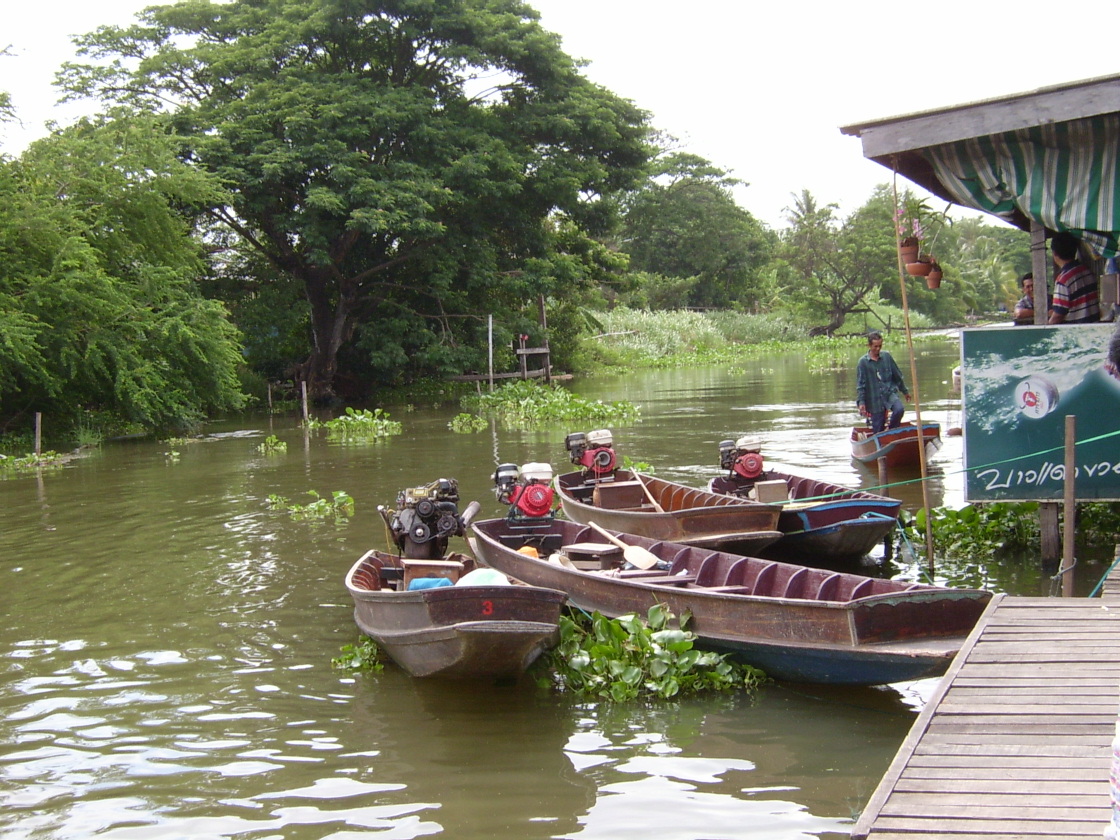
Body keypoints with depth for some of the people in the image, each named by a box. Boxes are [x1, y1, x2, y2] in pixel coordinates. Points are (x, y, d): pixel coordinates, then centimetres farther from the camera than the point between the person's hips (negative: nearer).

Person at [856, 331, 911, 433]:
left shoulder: (886, 356, 3)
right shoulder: (863, 362, -5)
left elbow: (897, 376, 14)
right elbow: (860, 385, -4)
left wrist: (905, 391, 21)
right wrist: (861, 402, -13)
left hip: (890, 393, 2)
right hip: (875, 399, -2)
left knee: (899, 409, -27)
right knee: (878, 430, 0)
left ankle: (892, 430, -3)